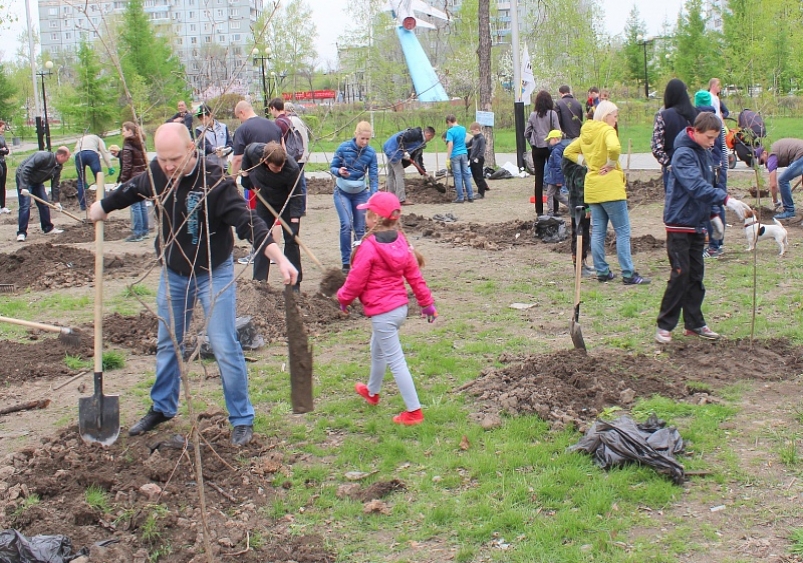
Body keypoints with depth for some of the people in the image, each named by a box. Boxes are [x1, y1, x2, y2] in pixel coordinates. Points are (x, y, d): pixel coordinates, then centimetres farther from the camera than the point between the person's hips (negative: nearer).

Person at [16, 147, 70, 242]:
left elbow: (55, 184, 3)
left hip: (37, 181, 8)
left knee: (44, 205, 7)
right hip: (24, 178, -8)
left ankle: (48, 228, 20)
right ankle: (21, 233, -12)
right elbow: (25, 169, -32)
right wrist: (23, 187, -36)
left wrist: (56, 201, 0)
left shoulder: (58, 166, -4)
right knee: (25, 206, -14)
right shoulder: (43, 156, -30)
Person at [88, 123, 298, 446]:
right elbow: (134, 189, 13)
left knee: (225, 348, -6)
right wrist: (103, 207, 29)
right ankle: (162, 408, 36)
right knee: (167, 345, 18)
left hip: (214, 274, -5)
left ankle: (242, 419, 8)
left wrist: (280, 259, -45)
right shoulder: (157, 173, -10)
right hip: (173, 274, 6)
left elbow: (248, 223, -32)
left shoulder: (214, 182, -27)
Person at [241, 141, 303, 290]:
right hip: (264, 203, 3)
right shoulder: (254, 151, -27)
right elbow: (246, 153, -1)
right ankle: (259, 282, 7)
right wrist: (246, 174, 2)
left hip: (286, 205, -3)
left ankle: (294, 283, 3)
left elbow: (295, 196, -26)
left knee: (291, 241, -4)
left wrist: (295, 219, -32)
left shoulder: (292, 169, -35)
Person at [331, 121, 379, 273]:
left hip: (360, 193, 2)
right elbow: (333, 167, -5)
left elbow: (373, 176, -10)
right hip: (342, 192, -2)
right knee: (346, 225, -15)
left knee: (360, 229, 2)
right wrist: (339, 171, -28)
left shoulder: (371, 153, -10)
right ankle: (346, 263, -9)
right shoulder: (344, 148, -13)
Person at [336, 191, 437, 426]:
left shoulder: (369, 247, -21)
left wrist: (344, 298, 5)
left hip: (382, 313, -9)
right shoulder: (400, 242, 2)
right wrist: (426, 302, 15)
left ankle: (413, 411, 1)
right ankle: (372, 391, 50)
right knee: (377, 349, 29)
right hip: (400, 307, 9)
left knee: (395, 361, -3)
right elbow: (414, 275, 8)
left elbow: (356, 280, -14)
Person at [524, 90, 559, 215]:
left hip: (537, 149, 2)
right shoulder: (552, 114, -7)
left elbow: (526, 133, 2)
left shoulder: (533, 115, 0)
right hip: (550, 147, -2)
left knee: (539, 178, 6)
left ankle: (539, 209, 7)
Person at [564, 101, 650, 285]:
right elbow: (614, 148, -31)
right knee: (623, 231, -4)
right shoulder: (607, 130, -11)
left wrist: (586, 162, 10)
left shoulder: (586, 133, 12)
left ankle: (601, 271, 14)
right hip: (610, 187, -8)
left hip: (592, 187, 8)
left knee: (598, 231, 11)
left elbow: (568, 152, 20)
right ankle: (628, 274, -5)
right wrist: (611, 164, -15)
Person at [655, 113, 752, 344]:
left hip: (697, 223, 8)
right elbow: (697, 186, -31)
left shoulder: (705, 153, 10)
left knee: (696, 275, 11)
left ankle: (694, 324, 18)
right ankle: (664, 325, 1)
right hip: (679, 223, -8)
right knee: (680, 275, -7)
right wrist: (726, 200, -38)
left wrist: (713, 214, 16)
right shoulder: (683, 155, -18)